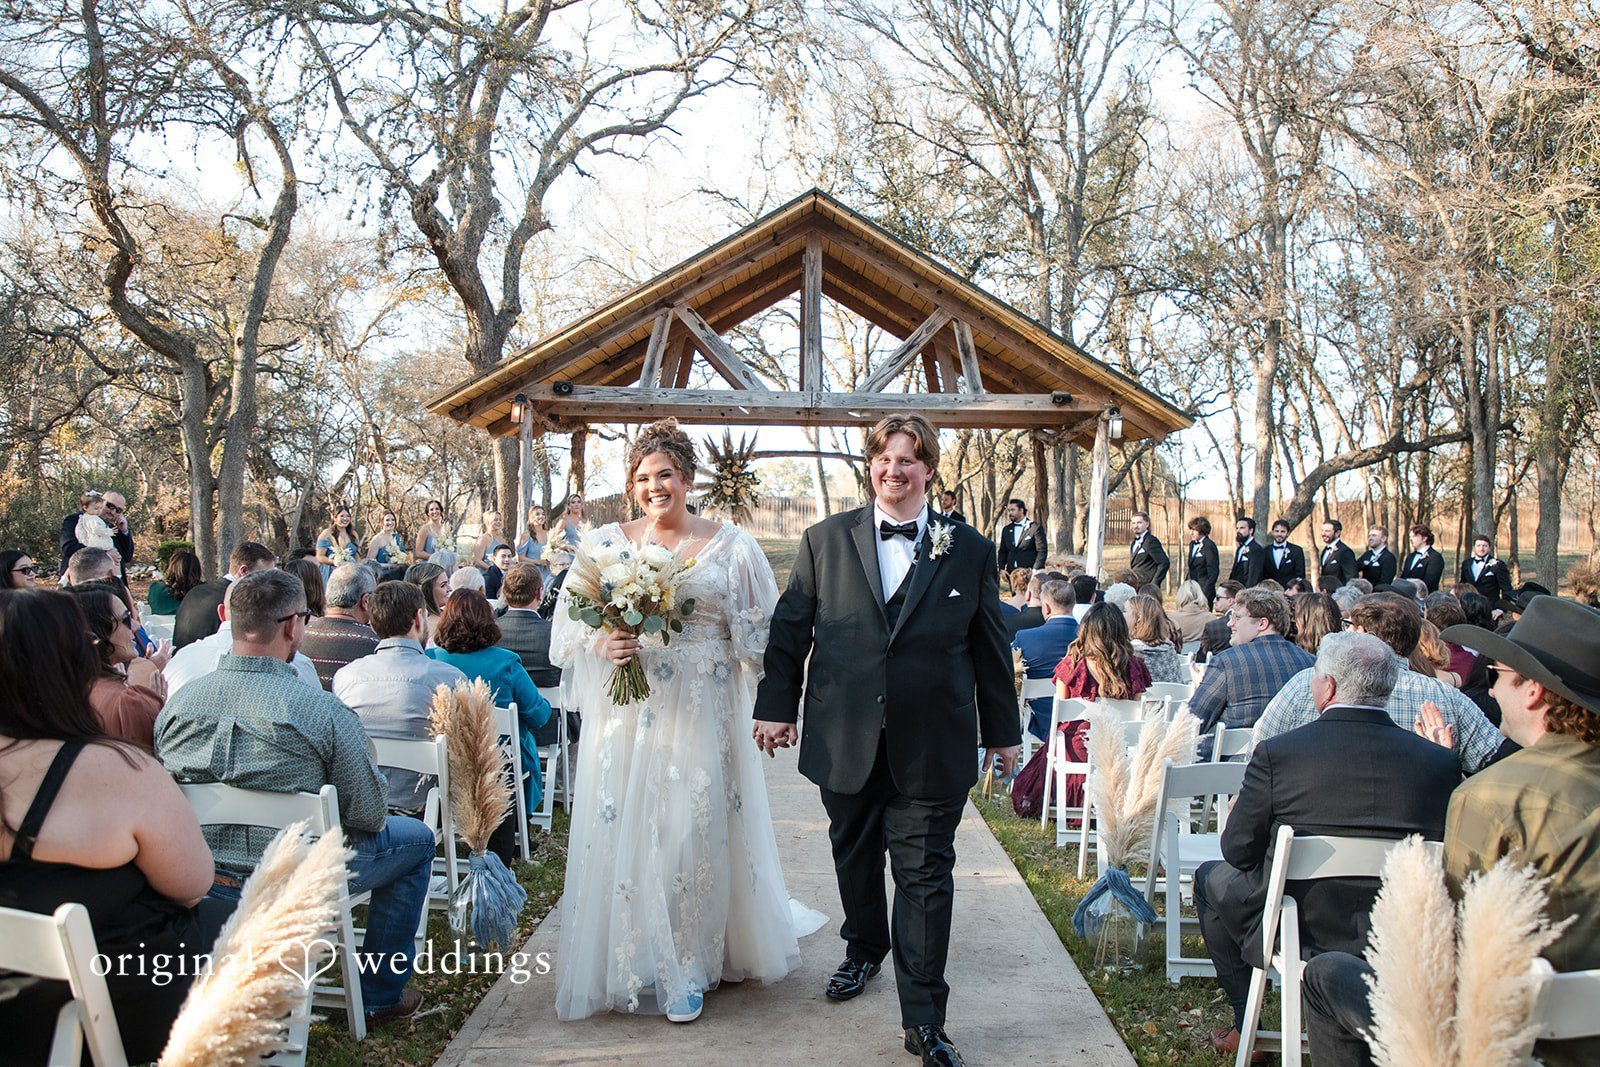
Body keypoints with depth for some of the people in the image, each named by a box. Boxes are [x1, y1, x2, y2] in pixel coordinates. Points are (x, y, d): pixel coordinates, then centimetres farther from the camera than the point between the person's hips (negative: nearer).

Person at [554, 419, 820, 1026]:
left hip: (702, 714, -1)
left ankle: (688, 965, 18)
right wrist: (602, 644, -14)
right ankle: (634, 962, 20)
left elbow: (759, 635, 4)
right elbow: (570, 630, 7)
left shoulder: (729, 548, 3)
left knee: (697, 830, 2)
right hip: (627, 717, 1)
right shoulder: (604, 544, 6)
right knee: (628, 831, 3)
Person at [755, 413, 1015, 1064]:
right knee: (855, 859, 18)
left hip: (931, 748, -1)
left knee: (926, 876, 1)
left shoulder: (969, 549, 3)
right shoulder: (825, 540, 4)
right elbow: (790, 628, 8)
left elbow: (990, 646, 7)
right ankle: (864, 950, 44)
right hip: (846, 741, 2)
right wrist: (777, 705, 5)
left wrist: (1003, 730, 10)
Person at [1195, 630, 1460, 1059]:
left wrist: (1239, 811, 13)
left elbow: (1239, 851, -9)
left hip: (1303, 937, -4)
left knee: (1212, 877, 23)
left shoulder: (1277, 752, -17)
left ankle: (1246, 1027, 29)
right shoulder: (1438, 760, -8)